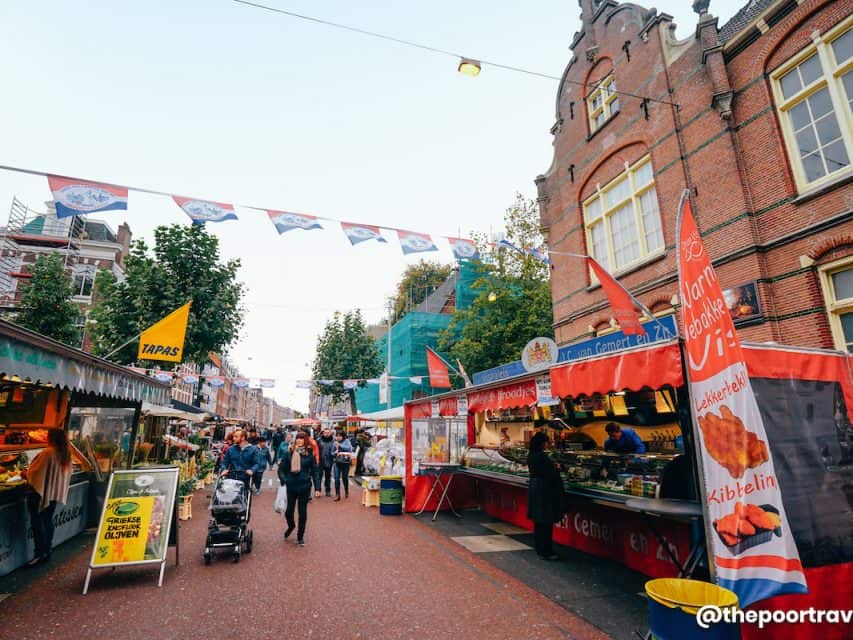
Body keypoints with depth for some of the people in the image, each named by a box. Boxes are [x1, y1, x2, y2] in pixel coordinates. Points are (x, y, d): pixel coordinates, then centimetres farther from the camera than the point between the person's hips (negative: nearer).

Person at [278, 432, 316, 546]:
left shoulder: (309, 454, -4)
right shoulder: (289, 453, -2)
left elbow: (314, 471, 0)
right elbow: (281, 468, 3)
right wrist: (283, 479, -13)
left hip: (304, 486, -1)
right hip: (291, 486, 1)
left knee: (302, 511, 8)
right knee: (289, 511, 6)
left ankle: (300, 537, 26)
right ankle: (291, 526, 41)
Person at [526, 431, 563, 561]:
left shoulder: (531, 455, 7)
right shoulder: (541, 456, -21)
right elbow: (550, 474, -18)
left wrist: (552, 465, 14)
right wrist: (555, 467, 1)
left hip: (533, 488, 10)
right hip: (544, 490, -10)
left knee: (538, 522, 17)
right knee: (546, 522, -1)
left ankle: (540, 549, 26)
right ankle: (546, 551, 6)